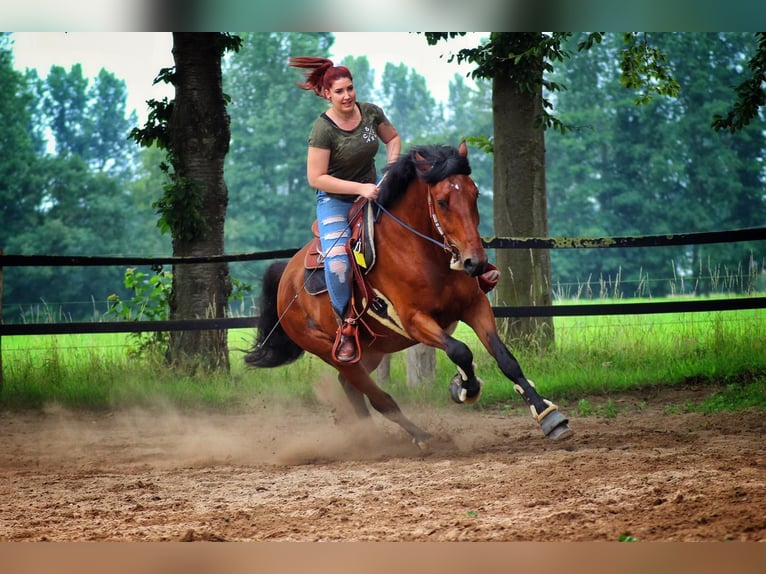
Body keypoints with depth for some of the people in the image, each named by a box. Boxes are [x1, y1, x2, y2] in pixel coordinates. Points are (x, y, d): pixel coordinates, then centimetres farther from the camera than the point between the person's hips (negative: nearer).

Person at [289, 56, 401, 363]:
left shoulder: (370, 112, -6)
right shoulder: (323, 128, -20)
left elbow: (392, 138, 14)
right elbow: (316, 178, -21)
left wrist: (393, 165, -6)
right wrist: (359, 188, -25)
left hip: (370, 193, 5)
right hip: (335, 200, -5)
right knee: (337, 264, -24)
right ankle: (346, 326, -6)